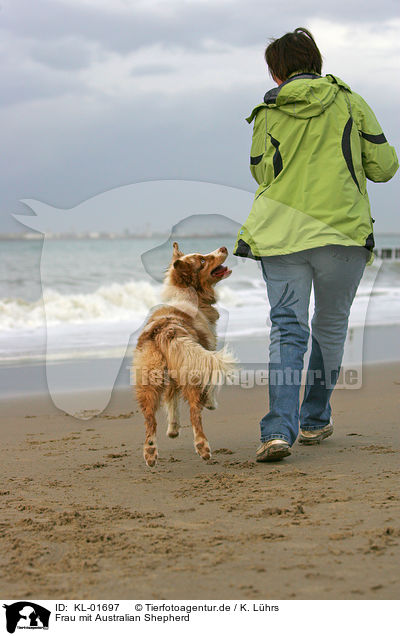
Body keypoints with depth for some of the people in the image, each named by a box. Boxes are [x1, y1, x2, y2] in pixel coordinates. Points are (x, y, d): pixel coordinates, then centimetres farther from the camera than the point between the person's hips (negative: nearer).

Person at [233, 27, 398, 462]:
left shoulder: (267, 114, 6)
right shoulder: (350, 104, 4)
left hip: (280, 234, 0)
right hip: (343, 231, 0)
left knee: (287, 330, -2)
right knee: (330, 327, 16)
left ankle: (279, 429, -19)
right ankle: (314, 421, 25)